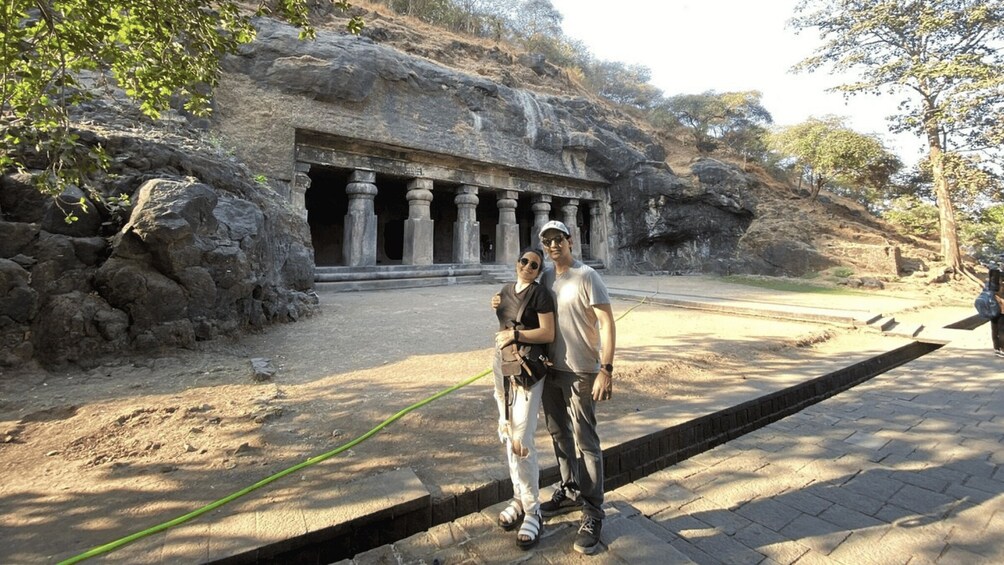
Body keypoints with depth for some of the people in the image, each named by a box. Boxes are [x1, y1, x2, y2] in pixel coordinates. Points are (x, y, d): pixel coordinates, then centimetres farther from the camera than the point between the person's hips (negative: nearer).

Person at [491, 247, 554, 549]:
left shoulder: (539, 293, -12)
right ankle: (519, 498, 30)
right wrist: (496, 307, 7)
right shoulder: (506, 290, 10)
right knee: (506, 434, 14)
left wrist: (514, 335, -19)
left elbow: (548, 333, -19)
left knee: (521, 440, -8)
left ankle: (533, 511, 10)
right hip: (502, 365, 8)